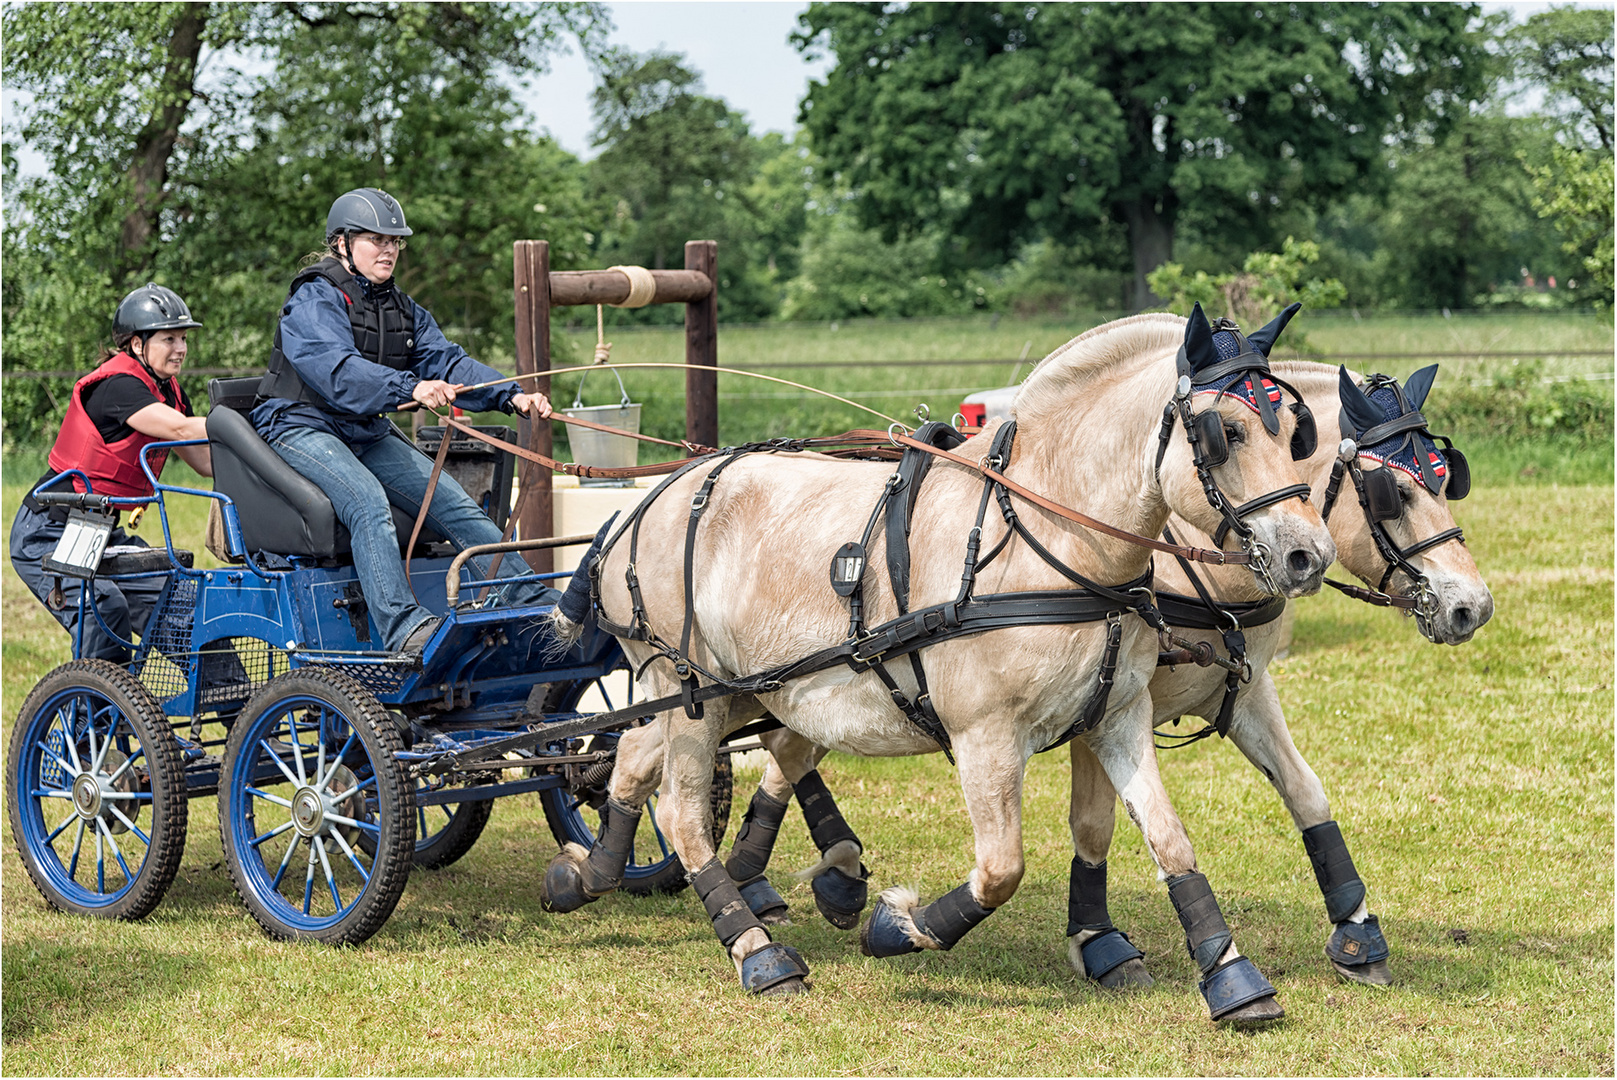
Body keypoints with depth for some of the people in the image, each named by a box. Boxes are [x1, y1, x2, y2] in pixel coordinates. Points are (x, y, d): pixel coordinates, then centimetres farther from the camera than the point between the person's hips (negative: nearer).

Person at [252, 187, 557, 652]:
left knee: (452, 500, -7)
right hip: (300, 427, -8)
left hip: (369, 434, 8)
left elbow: (445, 360, 2)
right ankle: (403, 624, -47)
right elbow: (338, 370, -29)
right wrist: (409, 388, -45)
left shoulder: (402, 309, 14)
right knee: (367, 501, -33)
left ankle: (539, 605, -9)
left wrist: (512, 396, -15)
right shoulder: (315, 300, -12)